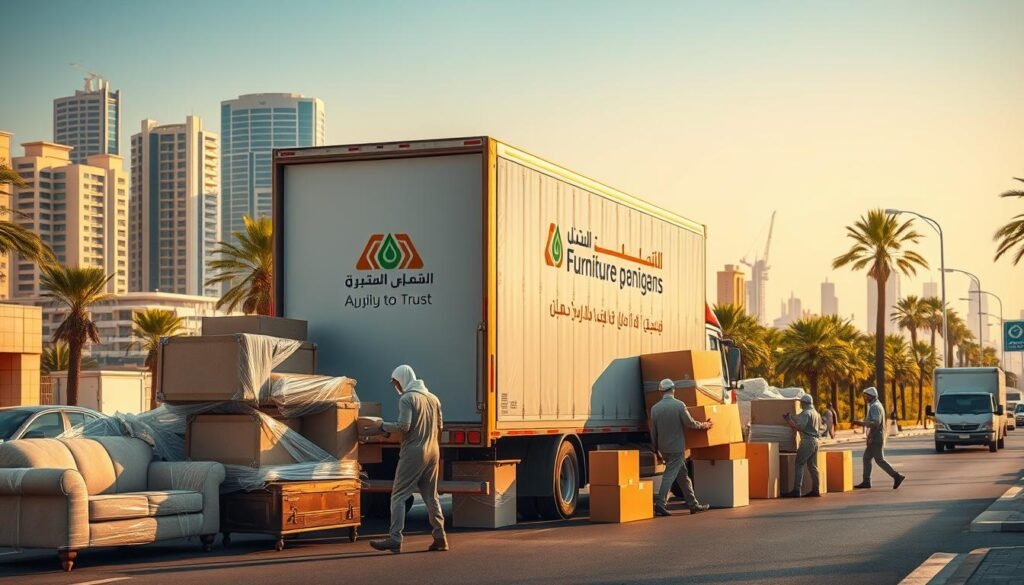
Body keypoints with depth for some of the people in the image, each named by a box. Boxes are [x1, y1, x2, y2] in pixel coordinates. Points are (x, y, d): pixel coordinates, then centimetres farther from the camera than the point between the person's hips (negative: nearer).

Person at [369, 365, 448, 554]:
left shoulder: (407, 398, -8)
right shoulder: (433, 398, 14)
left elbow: (403, 426, -17)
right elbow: (439, 427, 17)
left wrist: (384, 426, -3)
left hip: (413, 453, -7)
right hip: (433, 453, 7)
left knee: (399, 495, -4)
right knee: (431, 496, 13)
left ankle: (395, 539, -10)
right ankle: (440, 537, 12)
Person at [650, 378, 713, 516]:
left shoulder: (655, 408, 2)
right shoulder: (679, 405, -12)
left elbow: (653, 432, 7)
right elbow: (690, 423, -7)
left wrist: (656, 450, 17)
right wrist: (703, 425, 13)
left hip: (663, 448, 6)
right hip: (676, 447, -6)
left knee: (683, 475, 14)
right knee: (670, 475, -4)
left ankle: (693, 505, 19)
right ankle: (660, 504, -13)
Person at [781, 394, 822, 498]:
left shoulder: (806, 413, -11)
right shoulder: (816, 413, 18)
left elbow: (800, 427, -20)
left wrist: (789, 421, -11)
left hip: (807, 441, -9)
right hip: (815, 441, 9)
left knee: (799, 464, -8)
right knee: (813, 466, 12)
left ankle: (797, 490, -14)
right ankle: (816, 490, 10)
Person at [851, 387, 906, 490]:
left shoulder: (875, 407, -15)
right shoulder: (875, 405, 18)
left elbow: (876, 422, -25)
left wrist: (862, 423, -25)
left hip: (876, 438, -10)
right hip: (874, 438, 10)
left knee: (879, 460, -8)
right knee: (866, 458, 9)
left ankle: (897, 476, -8)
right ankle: (866, 482, 9)